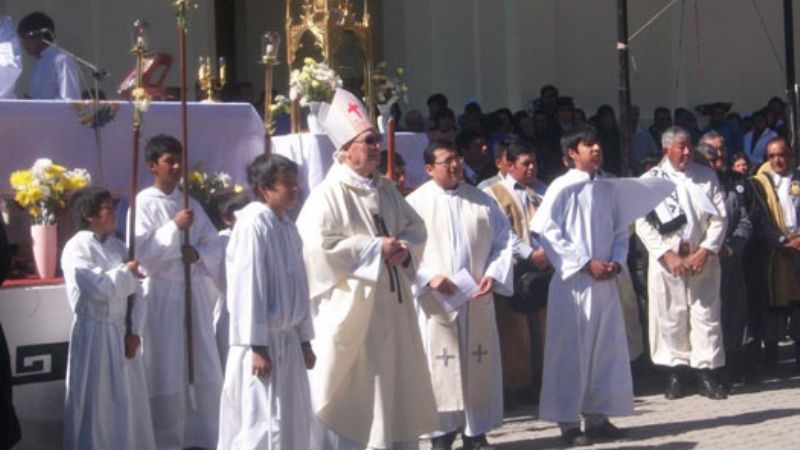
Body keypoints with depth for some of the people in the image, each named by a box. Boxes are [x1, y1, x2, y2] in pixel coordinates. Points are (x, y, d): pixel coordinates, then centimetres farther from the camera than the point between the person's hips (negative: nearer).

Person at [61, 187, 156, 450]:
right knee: (95, 405, 1)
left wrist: (135, 331, -2)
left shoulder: (118, 247, 10)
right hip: (93, 334, -6)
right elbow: (99, 287, -22)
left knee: (129, 402, 10)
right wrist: (127, 272, -7)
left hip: (122, 332, 6)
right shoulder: (76, 248, -9)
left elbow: (136, 294, 9)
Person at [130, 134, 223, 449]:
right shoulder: (143, 204, -4)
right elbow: (140, 252, -14)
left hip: (194, 293, 5)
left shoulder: (190, 204, 12)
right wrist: (174, 227, -18)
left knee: (205, 370, 6)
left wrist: (198, 254, -10)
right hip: (161, 296, -5)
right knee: (166, 373, -1)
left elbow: (215, 247, 10)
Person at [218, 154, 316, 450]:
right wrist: (256, 346, -19)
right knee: (264, 425, -6)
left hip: (288, 337, 9)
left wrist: (305, 339, 15)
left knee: (294, 422, 13)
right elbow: (248, 288, -18)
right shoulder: (253, 225, -15)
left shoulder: (287, 226, 10)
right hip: (264, 339, -9)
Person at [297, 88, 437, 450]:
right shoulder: (328, 195, -12)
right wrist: (375, 248, -17)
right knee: (346, 389, -2)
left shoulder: (386, 190, 11)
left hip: (390, 304, 7)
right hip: (350, 308, -7)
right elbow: (317, 245, -22)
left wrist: (405, 248, -7)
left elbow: (416, 227, 17)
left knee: (395, 383, 12)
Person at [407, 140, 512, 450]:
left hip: (477, 299, 3)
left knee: (479, 364, 7)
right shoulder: (416, 203, -2)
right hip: (436, 300, -3)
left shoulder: (480, 200, 8)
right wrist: (429, 276, -16)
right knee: (440, 366, -1)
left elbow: (502, 240, 9)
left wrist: (494, 274, -6)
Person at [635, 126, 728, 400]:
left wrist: (705, 250, -9)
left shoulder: (707, 177, 7)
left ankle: (706, 373, 4)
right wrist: (668, 255, -11)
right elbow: (642, 223, -3)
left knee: (706, 314, -1)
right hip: (666, 259, -1)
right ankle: (676, 373, 9)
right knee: (670, 316, 1)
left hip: (702, 258, 1)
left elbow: (719, 217, 4)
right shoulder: (650, 180, 1)